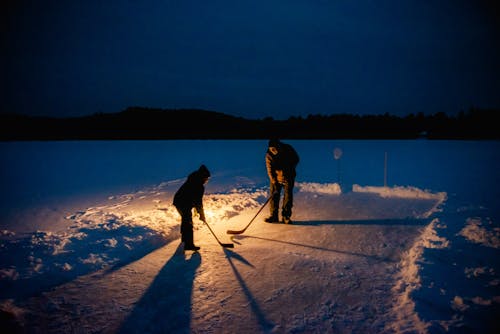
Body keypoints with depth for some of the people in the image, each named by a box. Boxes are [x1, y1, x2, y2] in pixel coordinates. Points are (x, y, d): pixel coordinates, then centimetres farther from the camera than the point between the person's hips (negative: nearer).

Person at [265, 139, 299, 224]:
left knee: (288, 196, -2)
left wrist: (290, 168, -11)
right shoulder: (269, 155, -14)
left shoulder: (288, 149, -15)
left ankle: (286, 217, 6)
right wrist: (274, 181, -28)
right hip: (275, 178, 1)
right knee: (274, 195, -1)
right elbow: (270, 169, -17)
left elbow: (296, 159, 0)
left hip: (288, 177, -1)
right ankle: (274, 216, 9)